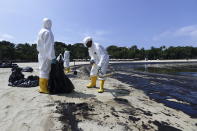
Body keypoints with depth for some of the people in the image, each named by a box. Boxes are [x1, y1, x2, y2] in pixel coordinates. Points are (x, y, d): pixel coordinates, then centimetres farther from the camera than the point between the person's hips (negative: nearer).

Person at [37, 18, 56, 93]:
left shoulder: (41, 32, 16)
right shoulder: (48, 32, -13)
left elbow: (39, 45, 17)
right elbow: (49, 46, -20)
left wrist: (40, 51, 21)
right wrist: (52, 57, -21)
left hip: (41, 54, 10)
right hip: (46, 54, -10)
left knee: (43, 69, 13)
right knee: (45, 70, -6)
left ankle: (42, 87, 22)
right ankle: (43, 88, 0)